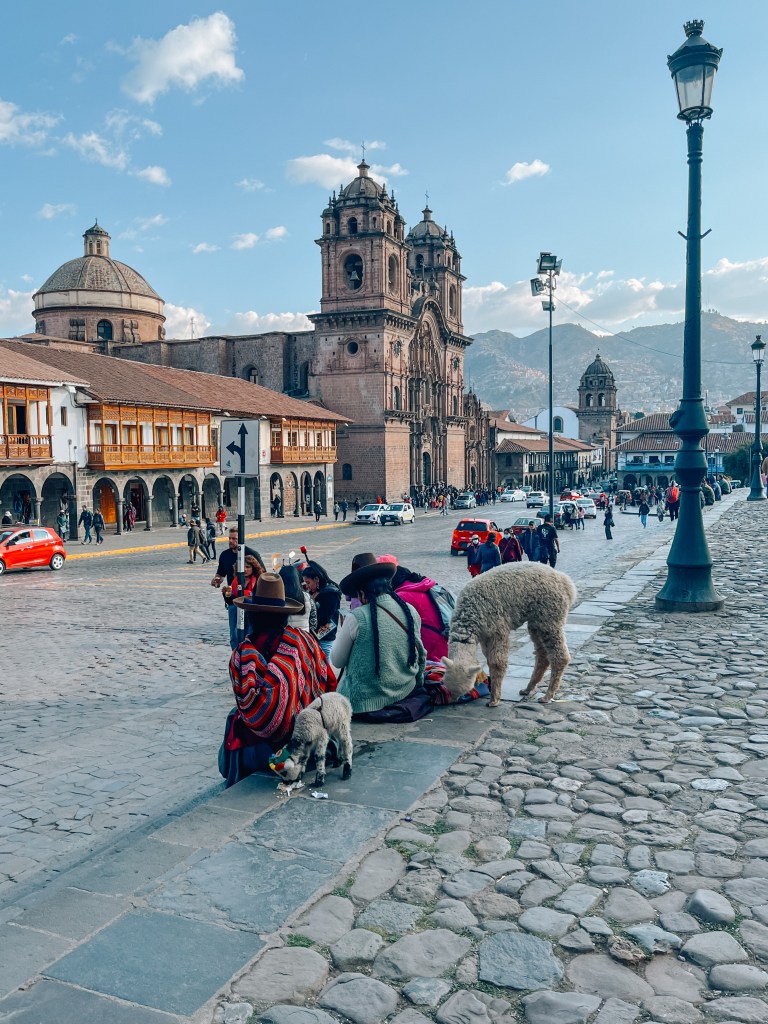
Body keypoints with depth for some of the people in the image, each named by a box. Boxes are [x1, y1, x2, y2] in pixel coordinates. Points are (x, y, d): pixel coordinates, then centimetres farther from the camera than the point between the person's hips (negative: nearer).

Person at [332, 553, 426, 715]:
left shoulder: (356, 618, -19)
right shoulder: (411, 612, -4)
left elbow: (337, 661, -6)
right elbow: (420, 655, 11)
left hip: (366, 699, -6)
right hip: (406, 691, 7)